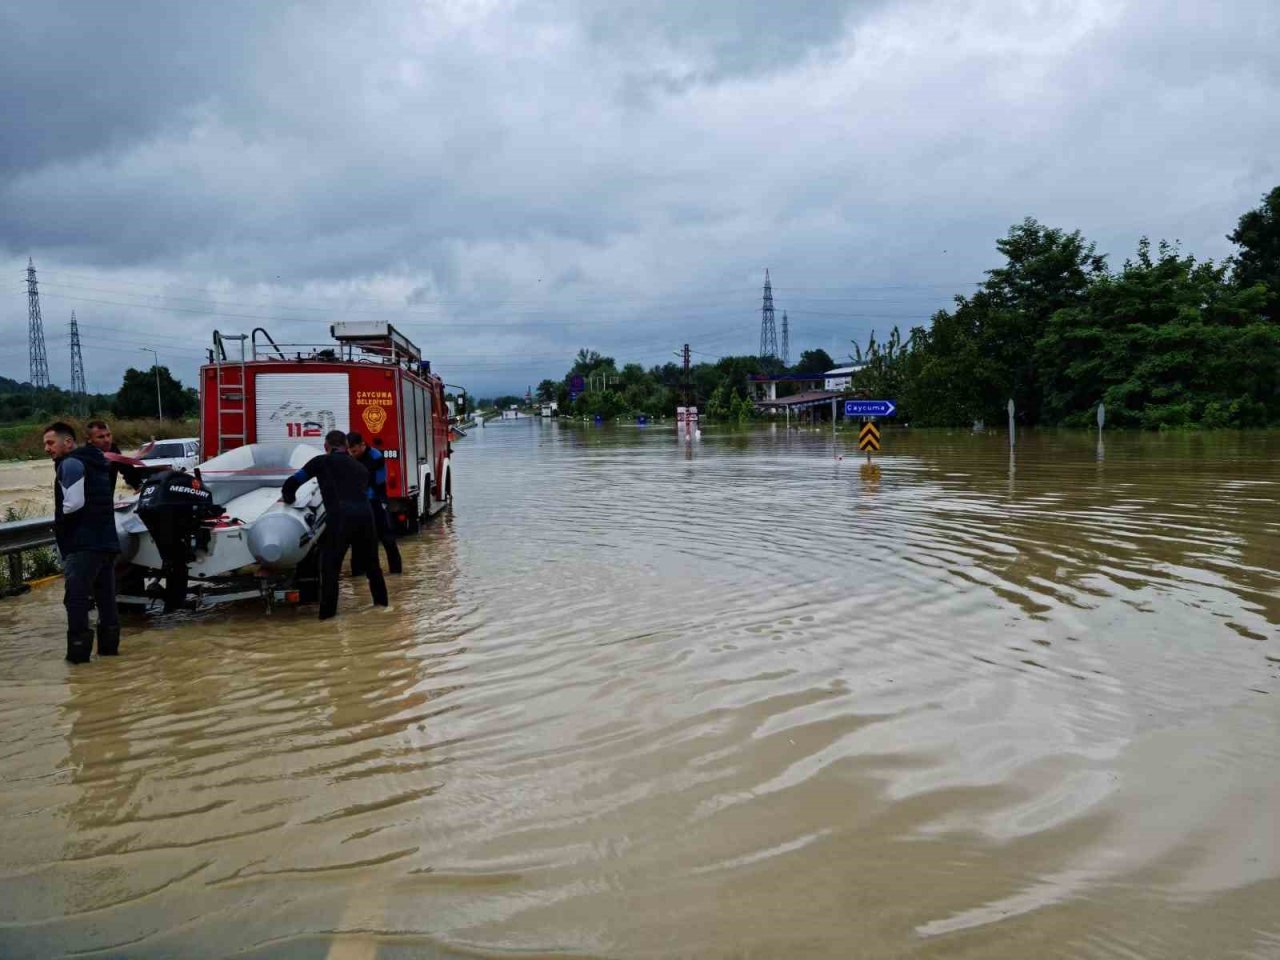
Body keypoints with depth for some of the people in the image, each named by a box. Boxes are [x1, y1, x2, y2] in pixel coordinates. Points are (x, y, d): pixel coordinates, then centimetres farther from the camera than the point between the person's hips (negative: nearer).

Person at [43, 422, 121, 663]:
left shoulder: (70, 464, -8)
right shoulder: (95, 462, 21)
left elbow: (74, 503, -19)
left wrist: (60, 526, -2)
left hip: (83, 543, -9)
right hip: (107, 541, 9)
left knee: (76, 597, -8)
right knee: (106, 597, 12)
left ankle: (79, 649, -10)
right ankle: (108, 645, 17)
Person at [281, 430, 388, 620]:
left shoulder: (322, 462, 14)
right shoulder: (359, 467, 26)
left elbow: (293, 482, 15)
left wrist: (288, 498, 34)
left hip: (339, 517, -4)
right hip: (365, 514, 4)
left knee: (330, 566, 7)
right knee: (370, 561, 22)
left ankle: (327, 612, 5)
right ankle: (380, 601, 32)